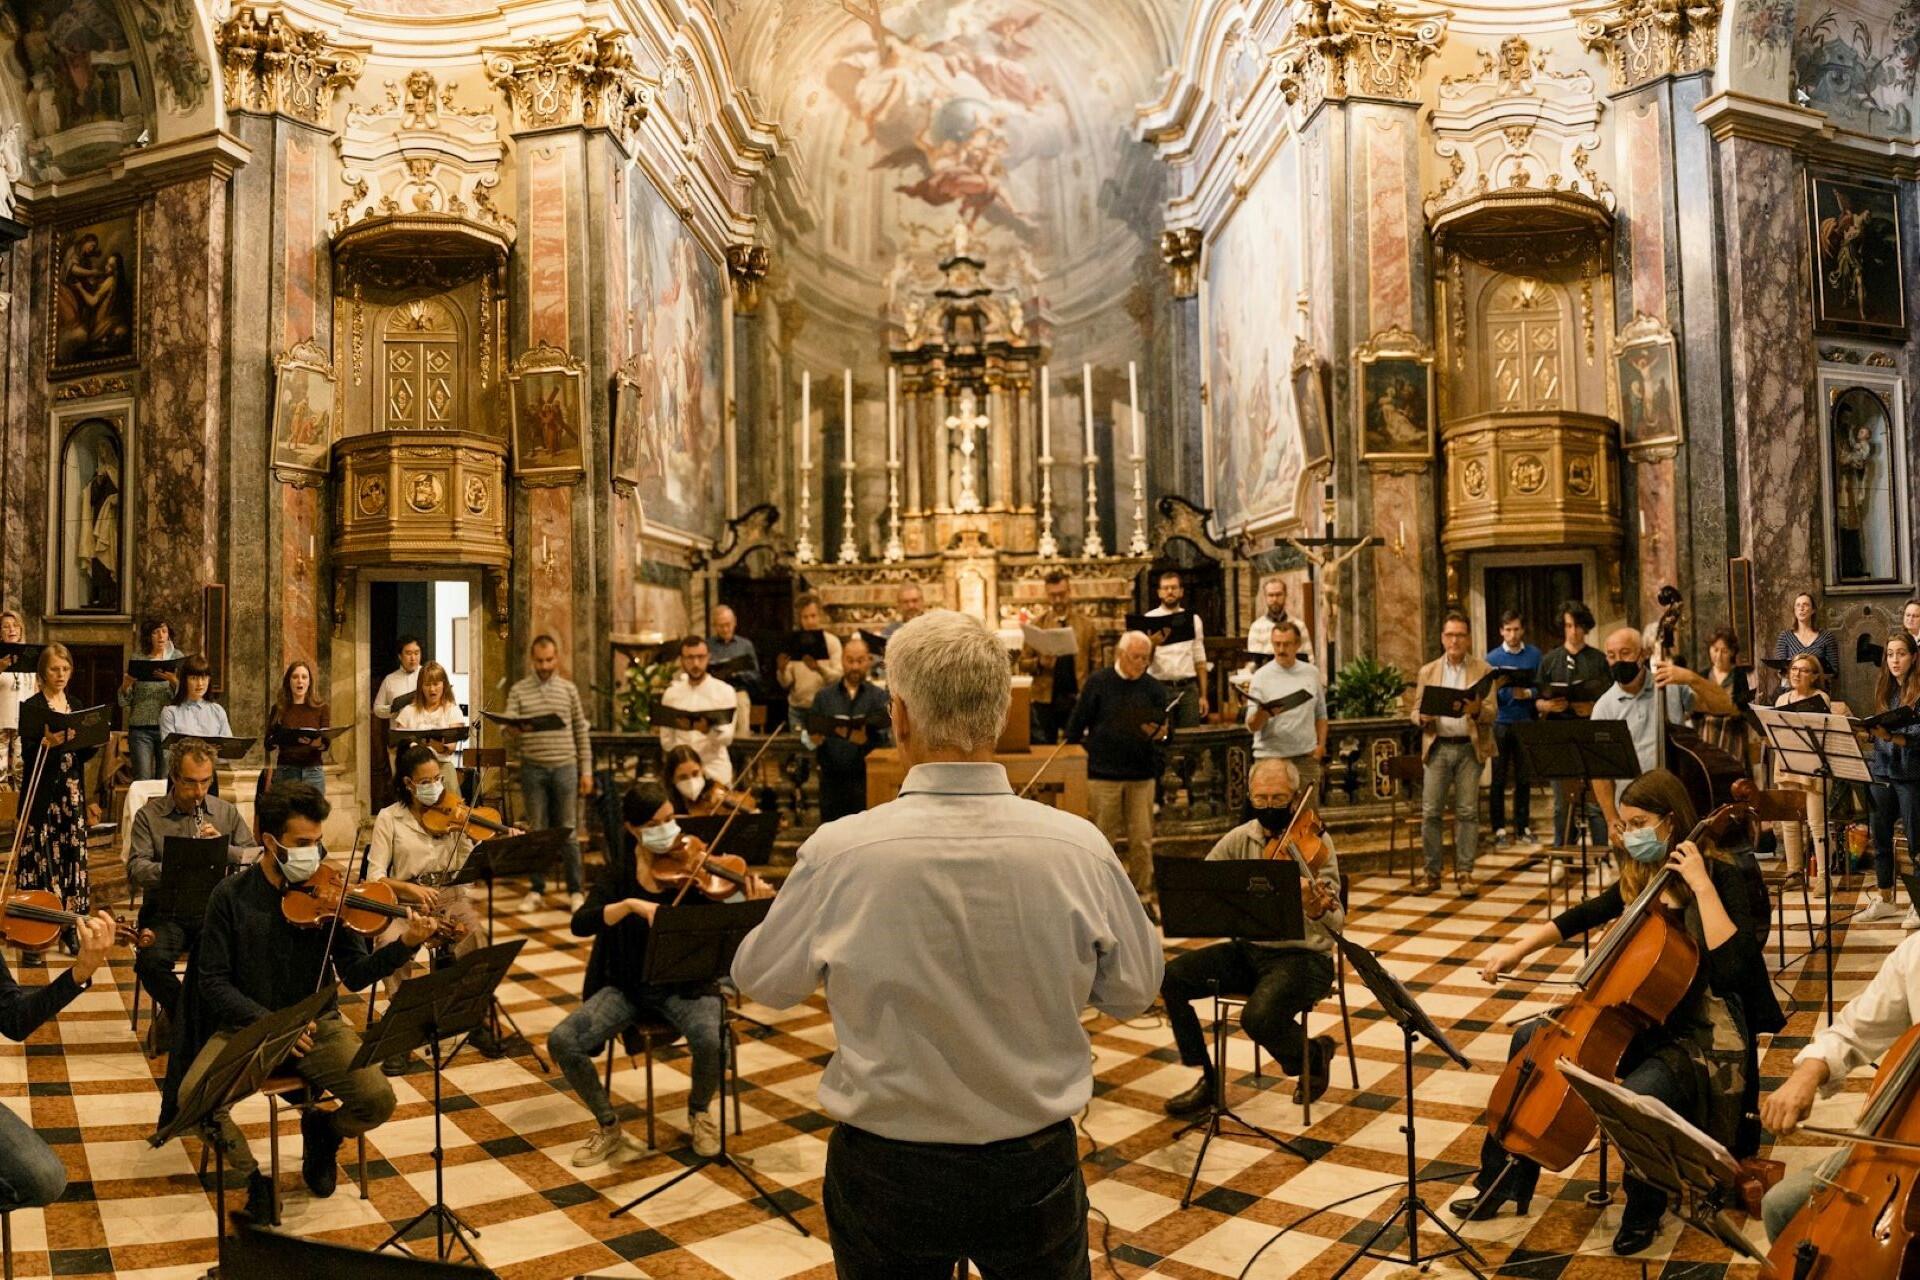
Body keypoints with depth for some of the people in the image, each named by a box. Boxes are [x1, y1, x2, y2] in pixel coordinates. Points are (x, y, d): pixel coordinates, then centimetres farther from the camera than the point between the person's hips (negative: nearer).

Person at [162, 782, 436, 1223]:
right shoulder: (231, 896, -6)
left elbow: (354, 976, -6)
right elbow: (213, 983, -5)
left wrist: (404, 946, -26)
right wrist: (268, 1022, -20)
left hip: (317, 1024, 0)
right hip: (247, 1025, 0)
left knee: (379, 1099, -22)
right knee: (193, 1095, -28)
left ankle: (323, 1131, 15)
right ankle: (253, 1179, 1)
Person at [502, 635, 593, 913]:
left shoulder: (568, 689, 6)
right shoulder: (518, 690, 3)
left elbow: (581, 732, 8)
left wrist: (586, 770, 5)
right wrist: (515, 728, -28)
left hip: (565, 767, 0)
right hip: (533, 768, 0)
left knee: (569, 832, 5)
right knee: (536, 831, 7)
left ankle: (575, 891, 12)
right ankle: (536, 891, 17)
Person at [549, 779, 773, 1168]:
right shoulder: (619, 871, -1)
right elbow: (580, 924, -16)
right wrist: (630, 904, -32)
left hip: (686, 986, -2)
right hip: (627, 986, 2)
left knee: (713, 1041, -31)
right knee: (562, 1041, -20)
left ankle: (699, 1111, 4)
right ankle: (608, 1127, 5)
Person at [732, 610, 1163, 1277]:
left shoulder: (839, 853, -22)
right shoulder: (1081, 849, -19)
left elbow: (761, 979, -3)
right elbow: (1133, 992, -1)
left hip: (884, 1176, -1)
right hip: (1035, 1168, 1)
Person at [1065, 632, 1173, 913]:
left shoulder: (1154, 688, 5)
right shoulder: (1098, 682, -2)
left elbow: (1165, 727, 3)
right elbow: (1077, 724, 2)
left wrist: (1157, 731, -19)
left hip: (1142, 774, 2)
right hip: (1104, 773, -2)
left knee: (1142, 839, 3)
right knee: (1104, 838, 5)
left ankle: (1142, 892, 15)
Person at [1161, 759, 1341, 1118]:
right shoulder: (1239, 839, 1)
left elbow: (1335, 923, -23)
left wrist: (1317, 910, -47)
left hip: (1304, 957, -5)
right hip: (1247, 950, 5)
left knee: (1259, 1017, -32)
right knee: (1172, 977, -14)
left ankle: (1313, 1057, 5)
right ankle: (1207, 1078, 4)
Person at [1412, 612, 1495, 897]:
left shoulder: (1482, 669, 6)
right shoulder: (1428, 671, 11)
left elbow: (1492, 712, 0)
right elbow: (1416, 710, 10)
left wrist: (1476, 710, -22)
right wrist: (1423, 717, -14)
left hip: (1469, 748, -1)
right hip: (1438, 747, 1)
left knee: (1467, 811, -1)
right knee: (1430, 811, -2)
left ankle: (1464, 873, 6)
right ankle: (1432, 873, 5)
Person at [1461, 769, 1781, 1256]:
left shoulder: (1725, 878, -16)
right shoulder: (1642, 876, 6)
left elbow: (1732, 966, -30)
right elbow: (1586, 915, 20)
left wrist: (1702, 885, -31)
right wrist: (1519, 948, 9)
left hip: (1701, 1037, -8)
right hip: (1638, 1019, 8)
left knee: (1636, 1096, -36)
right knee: (1530, 1040, 3)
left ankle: (1644, 1207, -4)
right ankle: (1505, 1179, 13)